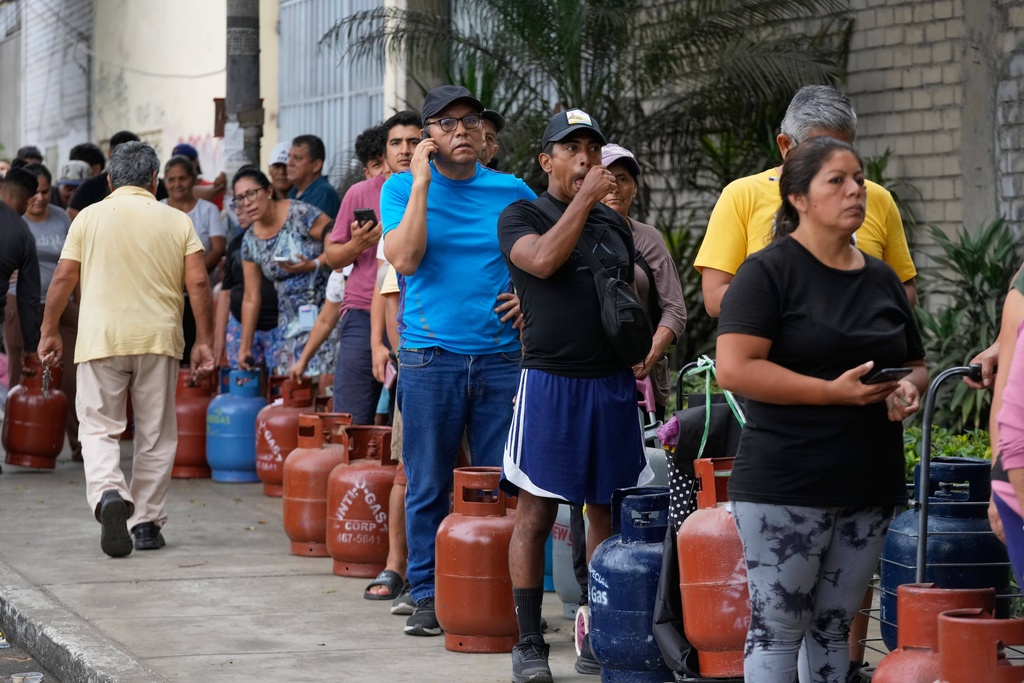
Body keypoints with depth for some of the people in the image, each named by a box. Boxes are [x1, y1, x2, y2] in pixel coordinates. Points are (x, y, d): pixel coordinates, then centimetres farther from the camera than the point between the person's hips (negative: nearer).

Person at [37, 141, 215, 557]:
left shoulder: (89, 218, 4)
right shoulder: (177, 221, 5)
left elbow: (63, 278, 2)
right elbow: (198, 283, -1)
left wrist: (49, 331, 12)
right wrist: (203, 342, 4)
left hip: (101, 338, -1)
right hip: (159, 340, 1)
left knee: (99, 429, 4)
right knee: (155, 435, 10)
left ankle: (108, 492, -22)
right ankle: (147, 523, 12)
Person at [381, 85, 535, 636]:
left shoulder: (512, 192, 10)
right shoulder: (403, 188, 4)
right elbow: (405, 260, -11)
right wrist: (422, 182, -10)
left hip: (502, 357, 2)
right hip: (429, 357, -1)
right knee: (428, 487, 3)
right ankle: (428, 596, 12)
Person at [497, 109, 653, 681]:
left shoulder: (616, 224, 16)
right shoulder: (522, 216, 0)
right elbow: (544, 260, -21)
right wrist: (586, 197, -15)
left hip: (612, 382, 5)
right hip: (551, 381, -5)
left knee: (608, 513, 5)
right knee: (536, 514, -4)